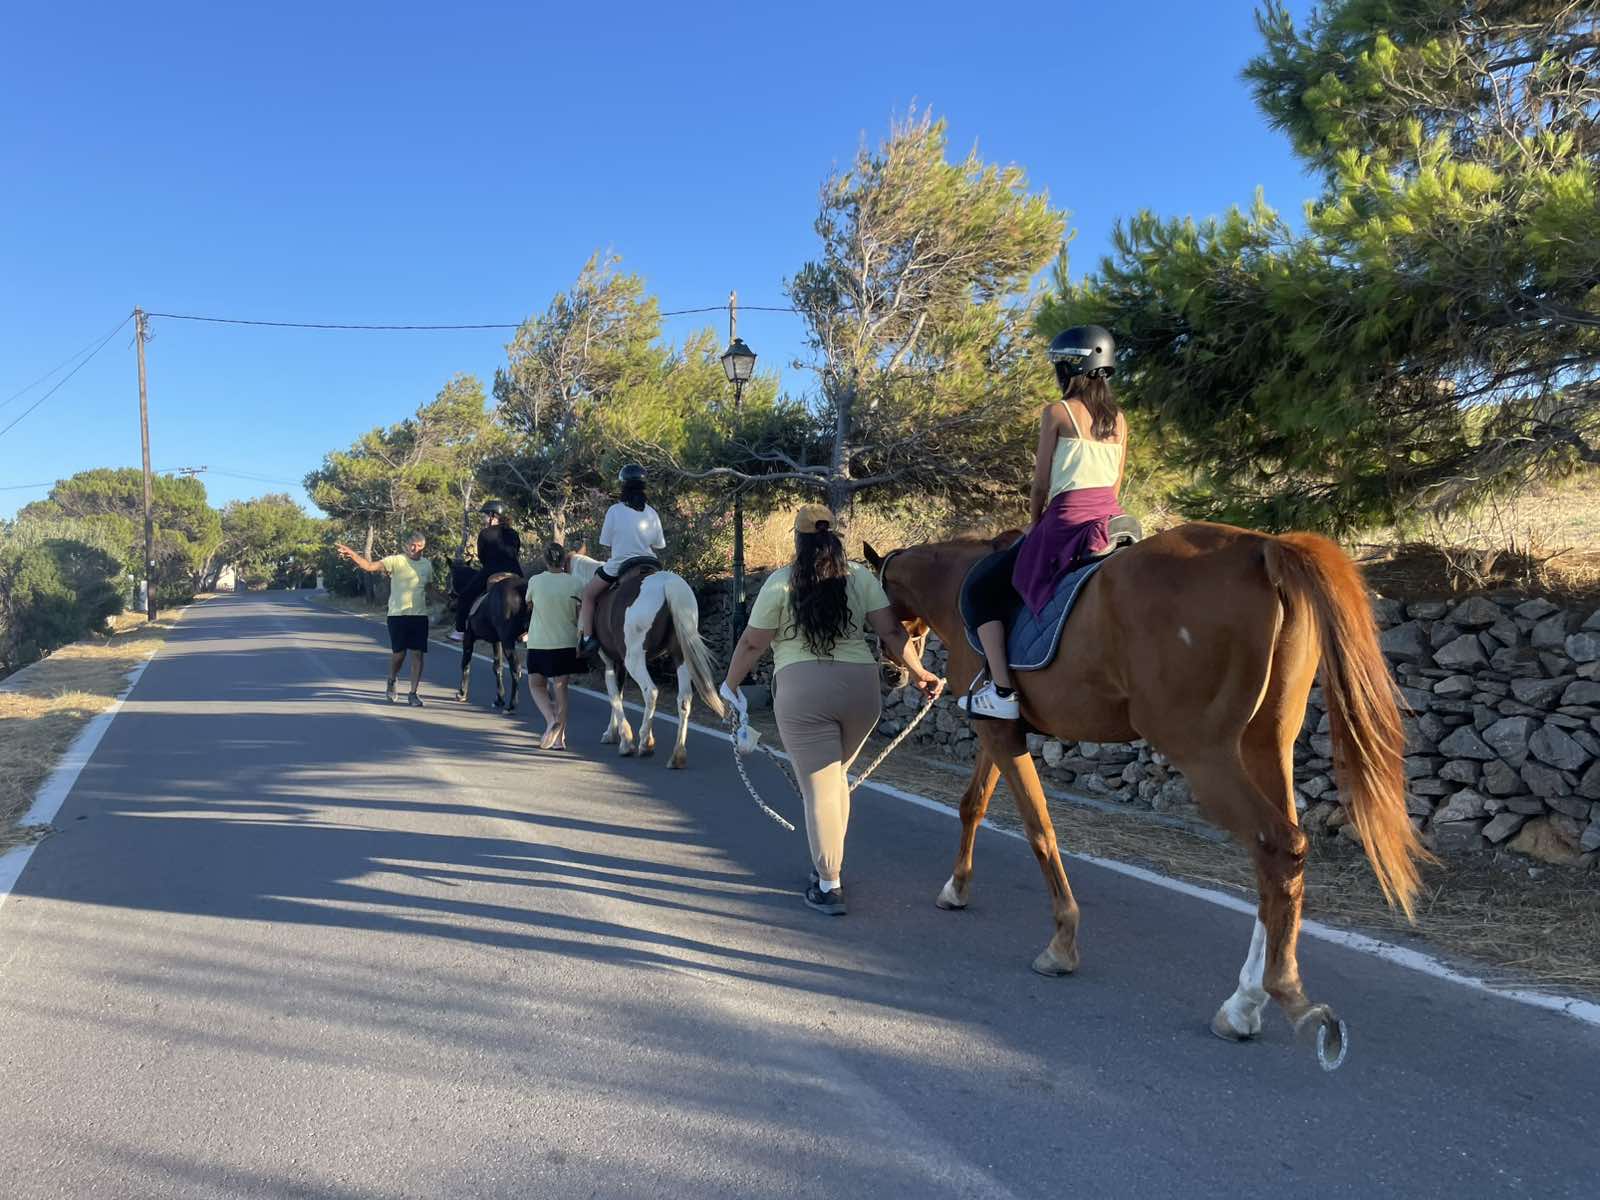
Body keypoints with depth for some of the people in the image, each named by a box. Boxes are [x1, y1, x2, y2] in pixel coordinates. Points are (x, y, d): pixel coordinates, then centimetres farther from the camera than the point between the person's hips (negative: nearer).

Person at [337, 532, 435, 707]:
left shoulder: (427, 565, 7)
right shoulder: (395, 561, -6)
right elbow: (370, 566, -19)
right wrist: (352, 555, -33)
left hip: (420, 615, 3)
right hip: (398, 614, -3)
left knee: (418, 653, -1)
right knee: (398, 653, -1)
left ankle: (413, 693, 8)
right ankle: (391, 681, 30)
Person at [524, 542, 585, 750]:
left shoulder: (535, 581, -8)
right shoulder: (575, 583, -7)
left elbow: (528, 605, 9)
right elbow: (581, 615, -1)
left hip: (538, 643, -1)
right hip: (567, 643, 1)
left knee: (536, 685, 14)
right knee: (561, 687, 9)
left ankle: (551, 719, -10)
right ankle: (559, 738, 11)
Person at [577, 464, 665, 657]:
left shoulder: (615, 511, -7)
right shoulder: (652, 513, 3)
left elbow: (606, 545, -3)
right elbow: (659, 545, 7)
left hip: (618, 565, -3)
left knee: (588, 595, 14)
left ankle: (587, 638, 3)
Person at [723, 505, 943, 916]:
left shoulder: (781, 582, 0)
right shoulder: (861, 577, 8)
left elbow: (752, 644, 3)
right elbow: (891, 634, 3)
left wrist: (730, 685, 17)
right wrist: (920, 674, 14)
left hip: (802, 690, -3)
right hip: (860, 685, 4)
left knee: (819, 786, 1)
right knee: (836, 776, 22)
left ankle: (828, 885, 4)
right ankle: (828, 862, 30)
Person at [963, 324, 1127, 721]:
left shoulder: (1057, 412, -4)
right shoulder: (1119, 419, 13)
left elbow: (1041, 485, -2)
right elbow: (1115, 484, 15)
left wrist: (1035, 526, 12)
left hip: (1066, 521, -7)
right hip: (1112, 519, 7)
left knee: (983, 592, 3)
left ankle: (1001, 691, -5)